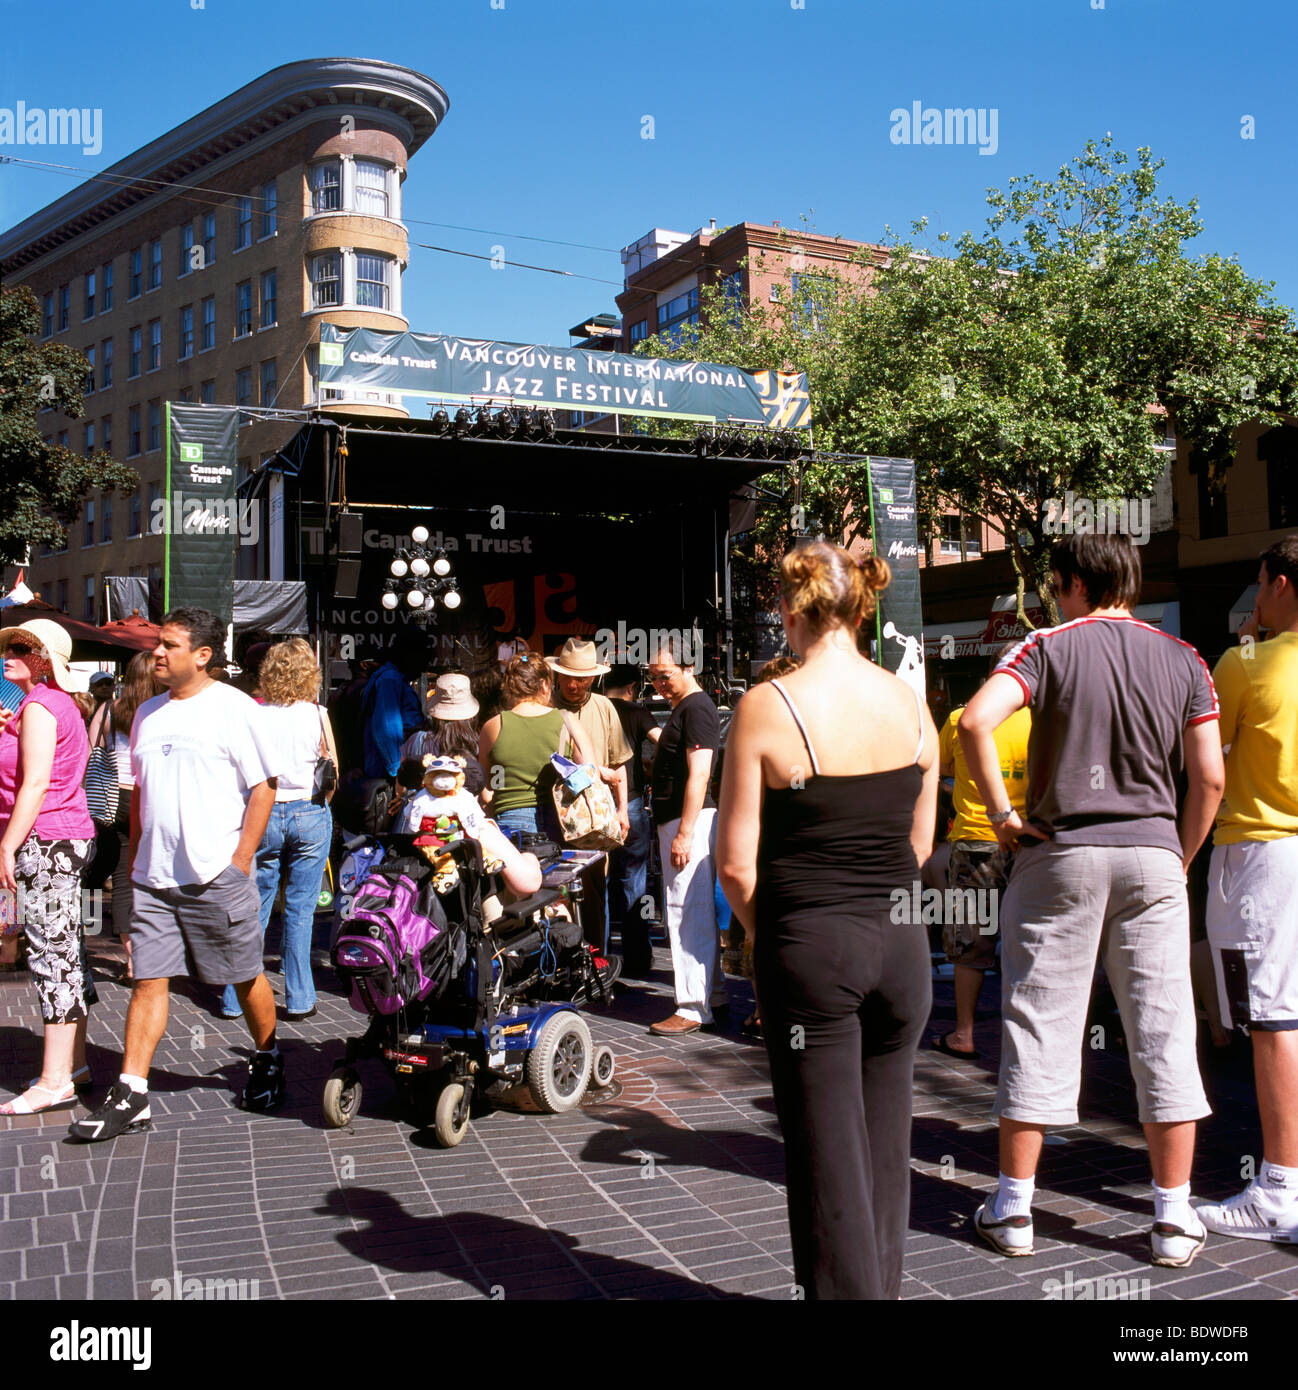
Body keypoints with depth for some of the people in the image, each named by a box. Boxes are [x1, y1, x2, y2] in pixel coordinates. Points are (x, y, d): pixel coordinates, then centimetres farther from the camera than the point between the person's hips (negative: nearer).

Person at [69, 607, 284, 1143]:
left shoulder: (235, 708, -6)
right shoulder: (148, 713, 14)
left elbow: (263, 787, -7)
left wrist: (240, 859, -11)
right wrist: (135, 856, 15)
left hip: (216, 877, -5)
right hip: (154, 877, 5)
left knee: (245, 977, 8)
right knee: (147, 980, 2)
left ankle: (268, 1061, 29)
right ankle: (131, 1096, 6)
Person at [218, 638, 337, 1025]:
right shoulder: (317, 715, -3)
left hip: (264, 815, 0)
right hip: (310, 813, 0)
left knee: (254, 910, 9)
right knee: (300, 910, 6)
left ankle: (235, 1000, 14)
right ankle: (299, 1001, 10)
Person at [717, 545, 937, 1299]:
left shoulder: (768, 705, -12)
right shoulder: (911, 702, 1)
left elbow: (737, 862, -10)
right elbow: (920, 842, 9)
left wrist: (763, 926, 7)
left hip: (809, 948, -4)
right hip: (901, 943, 5)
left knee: (828, 1148, 7)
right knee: (887, 1143, 18)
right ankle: (884, 1283, 32)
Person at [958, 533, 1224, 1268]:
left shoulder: (1049, 646, -1)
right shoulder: (1184, 660, 7)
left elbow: (976, 721, -18)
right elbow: (1209, 778, 1)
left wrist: (1003, 813, -9)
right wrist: (1180, 858, 12)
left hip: (1061, 851, -2)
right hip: (1152, 854, 2)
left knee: (1040, 1028, 5)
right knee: (1164, 1034, 7)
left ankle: (1014, 1208, 13)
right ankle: (1175, 1220, 12)